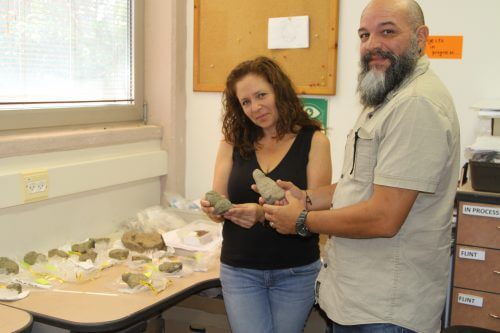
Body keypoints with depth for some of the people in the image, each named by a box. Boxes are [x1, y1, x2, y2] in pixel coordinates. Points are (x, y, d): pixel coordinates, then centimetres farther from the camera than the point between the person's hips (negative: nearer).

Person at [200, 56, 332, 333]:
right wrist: (214, 208, -23)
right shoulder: (233, 141, 0)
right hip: (239, 270, 1)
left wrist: (265, 214, -31)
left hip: (296, 273, -1)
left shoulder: (314, 141, -8)